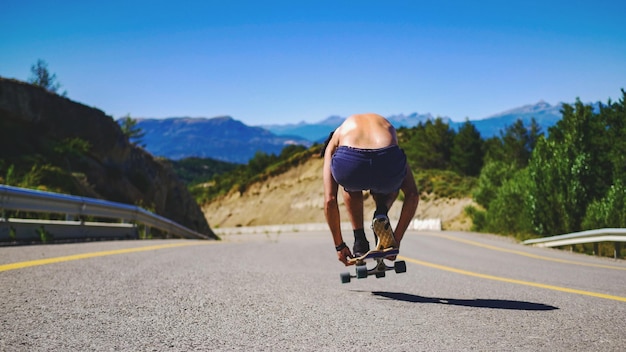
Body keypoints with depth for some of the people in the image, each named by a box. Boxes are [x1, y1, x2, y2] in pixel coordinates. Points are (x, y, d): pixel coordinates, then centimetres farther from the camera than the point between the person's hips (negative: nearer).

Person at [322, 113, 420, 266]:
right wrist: (397, 239, 37)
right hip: (388, 164, 1)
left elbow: (329, 200, 29)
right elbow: (413, 195, 33)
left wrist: (339, 245, 39)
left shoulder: (335, 141, 36)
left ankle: (360, 242, 27)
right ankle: (382, 213, 11)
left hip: (349, 163, -1)